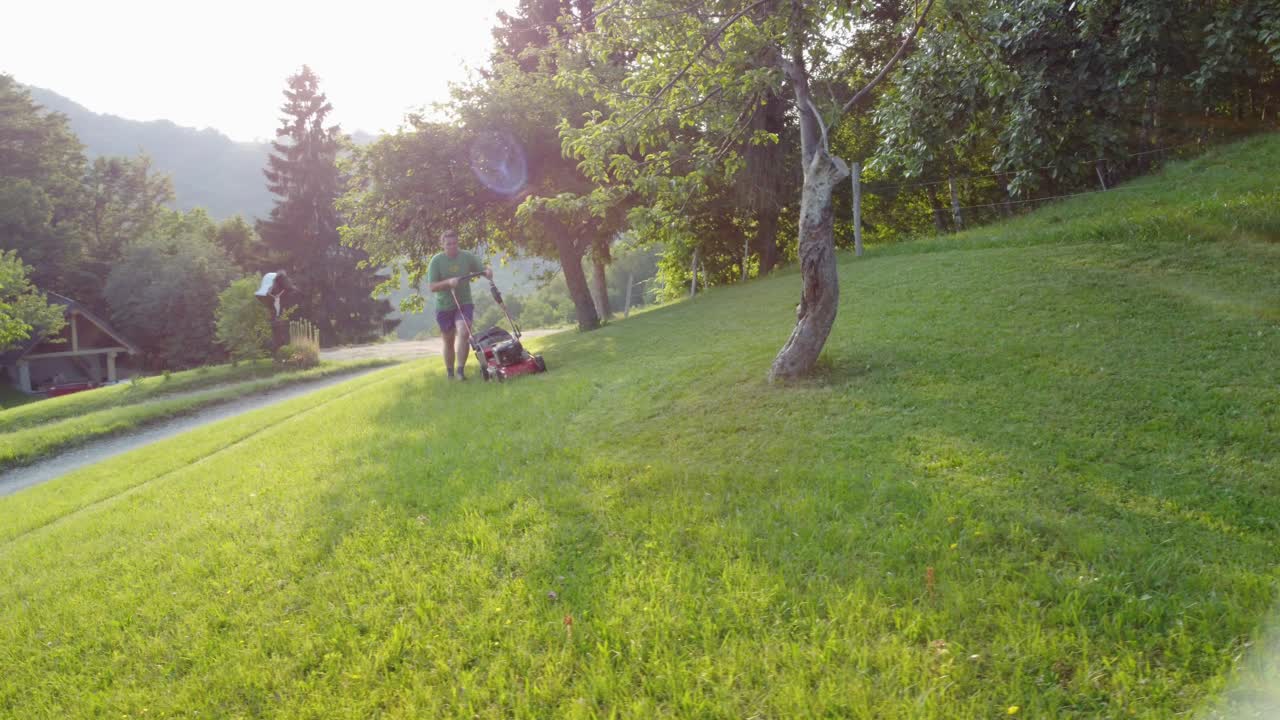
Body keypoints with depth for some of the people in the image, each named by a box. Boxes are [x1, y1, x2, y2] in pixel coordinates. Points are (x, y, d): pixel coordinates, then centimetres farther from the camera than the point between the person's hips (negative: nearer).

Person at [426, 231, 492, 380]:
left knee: (463, 333, -22)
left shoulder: (467, 257, -2)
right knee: (448, 342, 10)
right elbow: (431, 287, -13)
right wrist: (448, 282, -29)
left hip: (464, 304, 0)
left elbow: (483, 269, 5)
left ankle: (461, 371, -19)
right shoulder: (436, 261, -8)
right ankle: (450, 374, 25)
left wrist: (488, 272, -19)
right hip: (444, 307, 0)